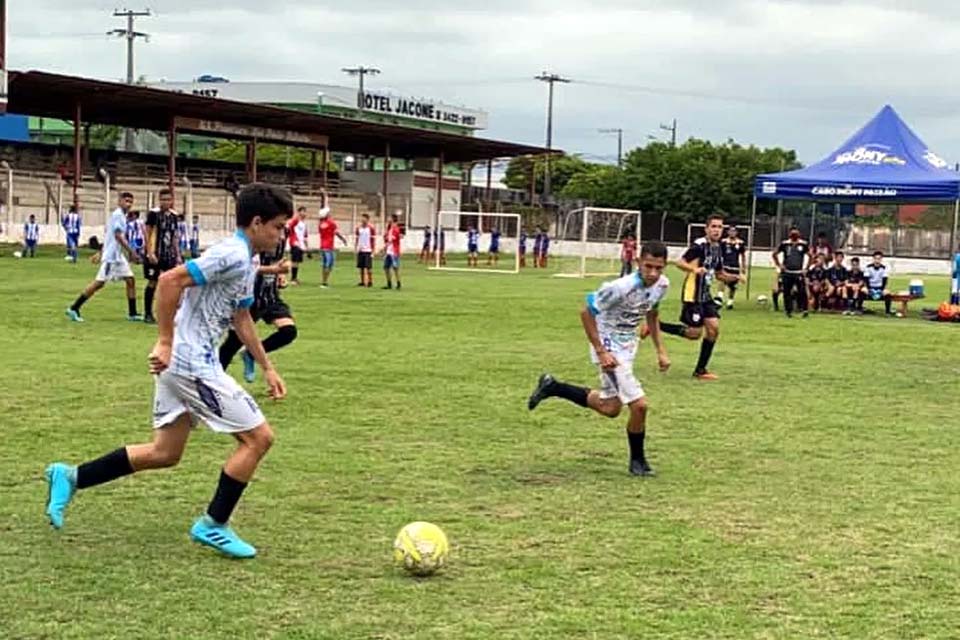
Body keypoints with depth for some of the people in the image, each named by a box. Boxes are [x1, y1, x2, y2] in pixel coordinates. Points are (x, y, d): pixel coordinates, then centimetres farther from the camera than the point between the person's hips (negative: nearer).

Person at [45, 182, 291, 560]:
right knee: (258, 437, -3)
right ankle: (213, 526, 5)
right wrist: (165, 341, -22)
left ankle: (70, 478, 19)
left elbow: (241, 319, 26)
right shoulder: (232, 255, -17)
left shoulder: (245, 262, 15)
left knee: (165, 453, 15)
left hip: (179, 363, 10)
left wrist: (267, 367, 27)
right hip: (193, 365, -10)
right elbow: (170, 280, -25)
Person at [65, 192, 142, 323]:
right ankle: (74, 309, -4)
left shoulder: (121, 216, 16)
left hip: (119, 256, 10)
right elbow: (118, 236, -21)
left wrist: (100, 252, 24)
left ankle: (132, 314, 9)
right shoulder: (118, 215, -13)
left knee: (130, 280, 6)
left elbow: (108, 235, 21)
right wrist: (131, 251, -19)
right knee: (99, 282, -9)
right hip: (112, 255, -10)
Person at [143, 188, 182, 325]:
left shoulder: (174, 215, 9)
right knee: (153, 283, -1)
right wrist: (150, 253, -16)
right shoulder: (154, 213, -8)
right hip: (154, 255, -5)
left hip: (169, 255, 5)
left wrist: (178, 255, 11)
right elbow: (148, 235, -9)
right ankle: (148, 314, 10)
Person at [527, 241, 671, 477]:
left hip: (627, 346, 8)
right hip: (609, 347, -8)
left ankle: (551, 387, 34)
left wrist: (660, 350, 7)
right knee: (639, 404, -15)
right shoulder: (620, 287, -30)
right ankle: (637, 461, 8)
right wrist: (601, 352, -23)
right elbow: (586, 313, -21)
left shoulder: (662, 284, -8)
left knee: (610, 408, 19)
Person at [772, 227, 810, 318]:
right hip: (787, 272, 1)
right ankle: (789, 311, 12)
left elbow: (809, 256, 16)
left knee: (802, 291, -12)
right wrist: (779, 265, 6)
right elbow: (774, 254, 13)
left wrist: (805, 267, 7)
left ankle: (805, 310, -9)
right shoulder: (785, 244, 3)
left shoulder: (803, 244, 4)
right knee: (787, 292, 3)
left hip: (799, 273, -1)